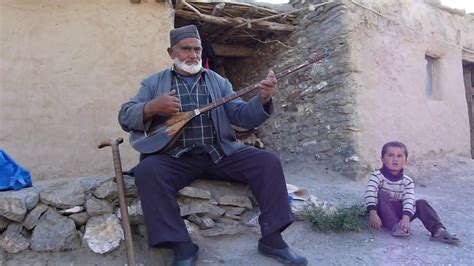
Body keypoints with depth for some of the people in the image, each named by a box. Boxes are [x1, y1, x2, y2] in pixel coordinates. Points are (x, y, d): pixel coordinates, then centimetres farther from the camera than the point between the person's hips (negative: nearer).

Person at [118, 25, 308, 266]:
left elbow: (243, 117, 4)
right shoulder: (154, 83, 11)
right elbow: (125, 116, 4)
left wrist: (262, 99, -17)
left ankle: (272, 238, -8)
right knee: (147, 170, -32)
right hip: (176, 156, -1)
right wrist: (152, 107, -17)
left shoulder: (218, 81, 13)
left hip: (220, 153, 2)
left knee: (268, 162, -16)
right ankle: (182, 247, -18)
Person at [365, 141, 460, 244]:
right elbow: (370, 194, -24)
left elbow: (409, 200, -16)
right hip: (383, 214, -3)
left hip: (399, 212, 3)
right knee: (381, 194, -30)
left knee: (421, 203, -16)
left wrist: (406, 217, -35)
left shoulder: (407, 181, -1)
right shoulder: (377, 176, -10)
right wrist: (373, 214, -37)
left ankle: (438, 230, -26)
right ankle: (395, 226, -36)